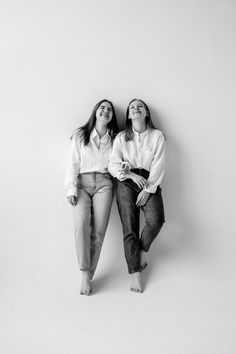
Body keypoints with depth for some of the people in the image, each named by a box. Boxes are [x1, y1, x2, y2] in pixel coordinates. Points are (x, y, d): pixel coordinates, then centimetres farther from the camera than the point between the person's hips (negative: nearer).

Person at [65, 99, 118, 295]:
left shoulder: (114, 138, 15)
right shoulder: (80, 134, 8)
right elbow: (73, 164, 3)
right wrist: (71, 189, -7)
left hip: (104, 184, 1)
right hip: (82, 184, -1)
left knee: (98, 231, -10)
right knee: (81, 224, -23)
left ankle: (89, 276, 0)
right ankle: (84, 273, -15)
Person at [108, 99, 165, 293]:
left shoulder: (157, 135, 7)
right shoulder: (121, 137, 9)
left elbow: (158, 165, 0)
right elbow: (113, 165, 3)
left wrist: (148, 189, -10)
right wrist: (132, 175, -11)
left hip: (150, 183, 0)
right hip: (126, 183, 0)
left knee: (156, 220, -24)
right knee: (129, 227, -8)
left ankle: (143, 249, 7)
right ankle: (135, 273, 2)